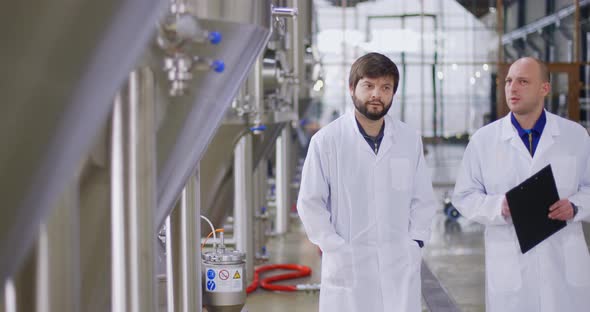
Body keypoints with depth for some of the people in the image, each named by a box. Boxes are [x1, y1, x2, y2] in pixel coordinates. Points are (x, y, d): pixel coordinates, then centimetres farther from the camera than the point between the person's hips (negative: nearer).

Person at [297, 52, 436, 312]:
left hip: (400, 266, 3)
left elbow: (423, 199, 12)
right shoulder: (327, 140, -4)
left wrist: (414, 243, 2)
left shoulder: (410, 140, 5)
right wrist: (336, 249, -7)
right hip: (347, 268, -2)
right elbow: (310, 202, -1)